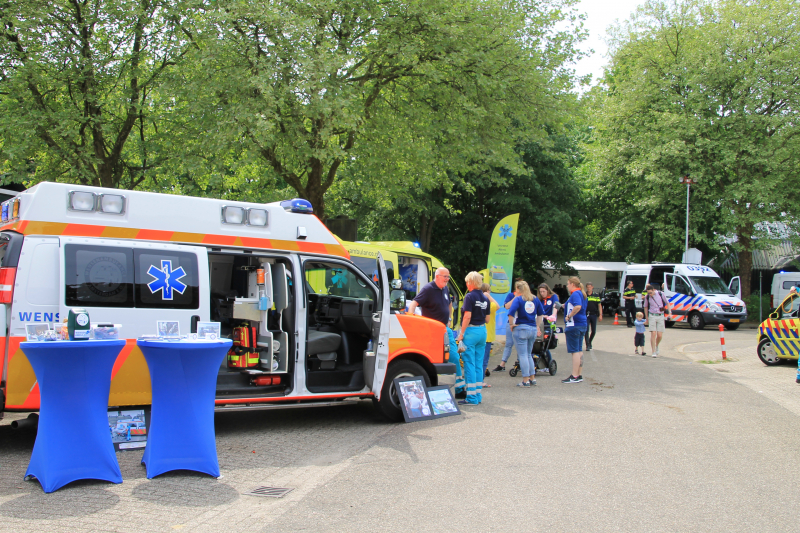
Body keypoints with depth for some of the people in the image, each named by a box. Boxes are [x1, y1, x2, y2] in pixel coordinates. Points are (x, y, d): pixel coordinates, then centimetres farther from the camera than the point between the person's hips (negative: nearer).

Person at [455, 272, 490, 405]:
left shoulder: (470, 296, -10)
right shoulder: (485, 298, 10)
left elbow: (467, 316, -17)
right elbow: (487, 319, 12)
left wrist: (461, 334, -14)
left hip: (471, 330, -7)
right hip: (482, 331, 7)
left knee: (469, 364, -3)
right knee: (478, 364, 12)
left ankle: (472, 397, -3)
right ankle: (478, 395, 16)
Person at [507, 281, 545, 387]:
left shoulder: (518, 299, -9)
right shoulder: (535, 299, 9)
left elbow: (511, 313, -21)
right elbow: (541, 313, 16)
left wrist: (511, 324, -9)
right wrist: (538, 326, 20)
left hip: (521, 329, -6)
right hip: (533, 329, 6)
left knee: (523, 355, -1)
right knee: (529, 354, 18)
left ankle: (526, 380, 0)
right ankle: (532, 378, 20)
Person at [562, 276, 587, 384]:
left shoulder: (575, 294, -15)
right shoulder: (581, 294, 15)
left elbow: (578, 307, -31)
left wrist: (569, 316, -21)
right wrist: (565, 306, 17)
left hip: (574, 325, -10)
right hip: (582, 325, 10)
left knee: (575, 351, -7)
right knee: (579, 350, 12)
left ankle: (574, 376, -4)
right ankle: (579, 375, 17)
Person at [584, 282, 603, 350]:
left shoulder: (596, 296, 6)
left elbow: (599, 305, 6)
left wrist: (600, 315, -2)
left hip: (594, 315, 2)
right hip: (586, 315, -2)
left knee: (593, 331, 9)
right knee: (586, 330, -10)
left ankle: (590, 342, 32)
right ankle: (588, 345, -7)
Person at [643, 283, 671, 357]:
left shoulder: (661, 294, -4)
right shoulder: (647, 297, -2)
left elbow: (667, 303, 8)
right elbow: (646, 307, 12)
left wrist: (669, 313, -2)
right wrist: (646, 318, 14)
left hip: (660, 316, 1)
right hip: (652, 316, -1)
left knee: (659, 335, -1)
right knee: (653, 334, -9)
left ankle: (657, 346, 30)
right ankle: (654, 352, -5)